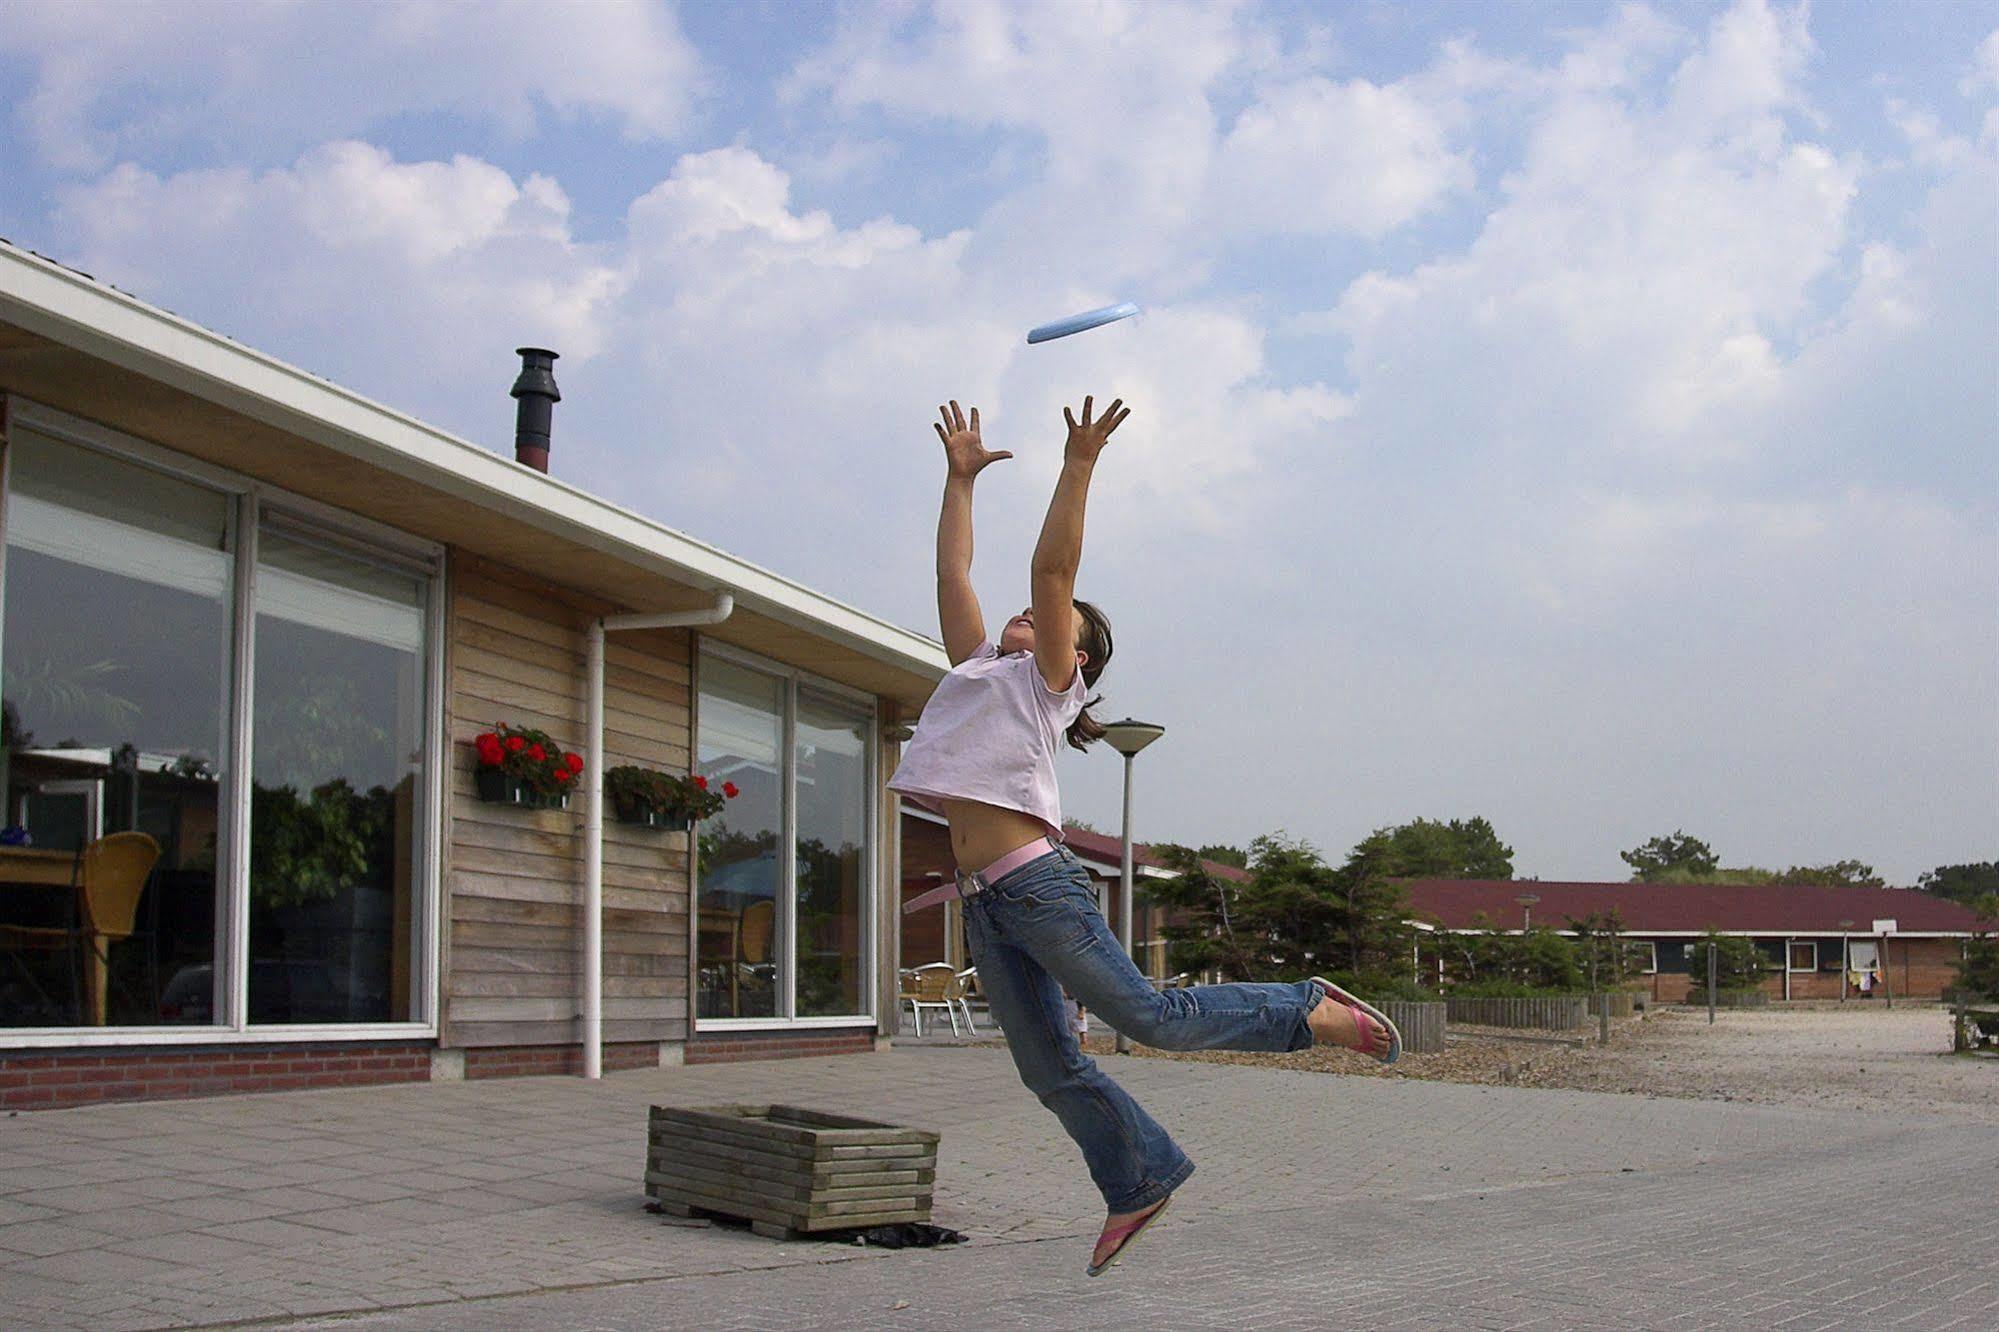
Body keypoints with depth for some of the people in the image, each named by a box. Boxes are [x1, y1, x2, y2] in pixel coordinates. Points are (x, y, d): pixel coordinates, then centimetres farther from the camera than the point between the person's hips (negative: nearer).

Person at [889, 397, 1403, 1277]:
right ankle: (1139, 1181, 24)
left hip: (1036, 884, -7)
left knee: (1153, 1018, -8)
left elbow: (1050, 567, -8)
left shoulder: (1046, 679, 3)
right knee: (1048, 1069, 9)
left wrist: (1078, 467, -12)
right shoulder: (975, 671, 23)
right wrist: (960, 478, 26)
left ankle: (1313, 1012, 8)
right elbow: (953, 574, 24)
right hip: (984, 901, 7)